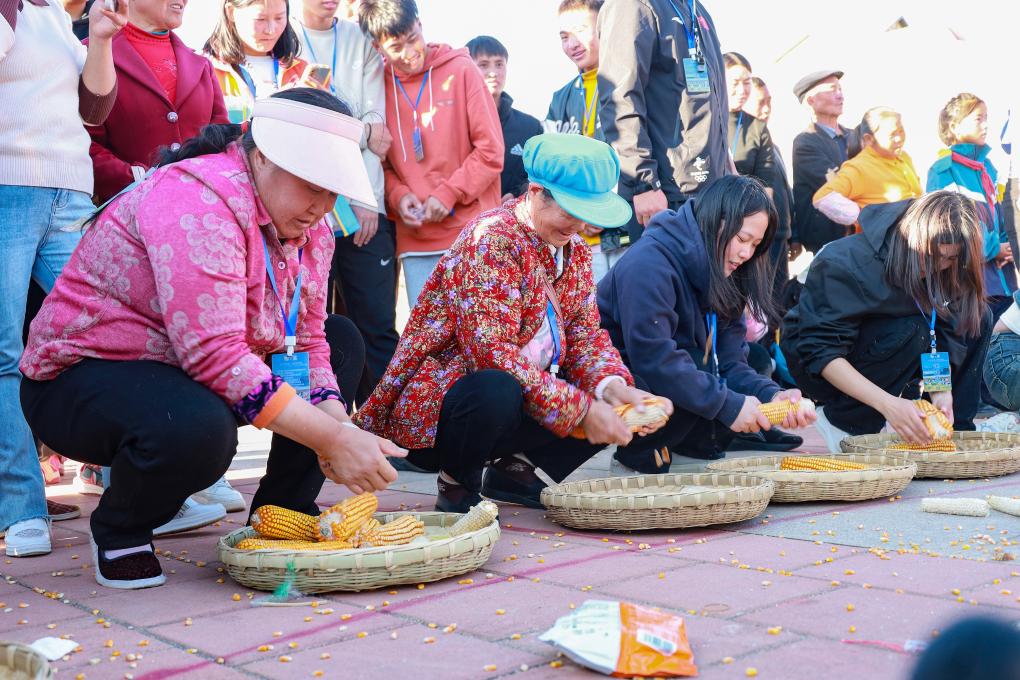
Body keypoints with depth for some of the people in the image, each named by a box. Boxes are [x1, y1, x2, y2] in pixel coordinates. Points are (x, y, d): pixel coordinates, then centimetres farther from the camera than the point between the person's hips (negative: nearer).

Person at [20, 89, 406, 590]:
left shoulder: (307, 227, 0)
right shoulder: (199, 201, -27)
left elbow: (307, 341, -1)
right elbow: (216, 359, -35)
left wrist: (337, 427, -21)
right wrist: (332, 439, -35)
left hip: (193, 372, 9)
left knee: (341, 340, 6)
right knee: (197, 426, -40)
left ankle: (280, 511, 7)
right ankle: (119, 530, -6)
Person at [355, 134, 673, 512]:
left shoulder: (575, 250, 8)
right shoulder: (491, 238, -19)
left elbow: (585, 333, 4)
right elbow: (490, 349, -28)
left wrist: (613, 385, -19)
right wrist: (580, 410, -31)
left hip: (526, 394, 8)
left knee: (619, 408, -4)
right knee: (498, 392, -39)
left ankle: (513, 467, 11)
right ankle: (456, 483, -8)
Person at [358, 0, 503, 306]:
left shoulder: (461, 70, -1)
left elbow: (491, 150, -3)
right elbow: (380, 161, 13)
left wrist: (449, 194, -10)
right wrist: (397, 194, -6)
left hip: (471, 233, -2)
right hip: (415, 240, 2)